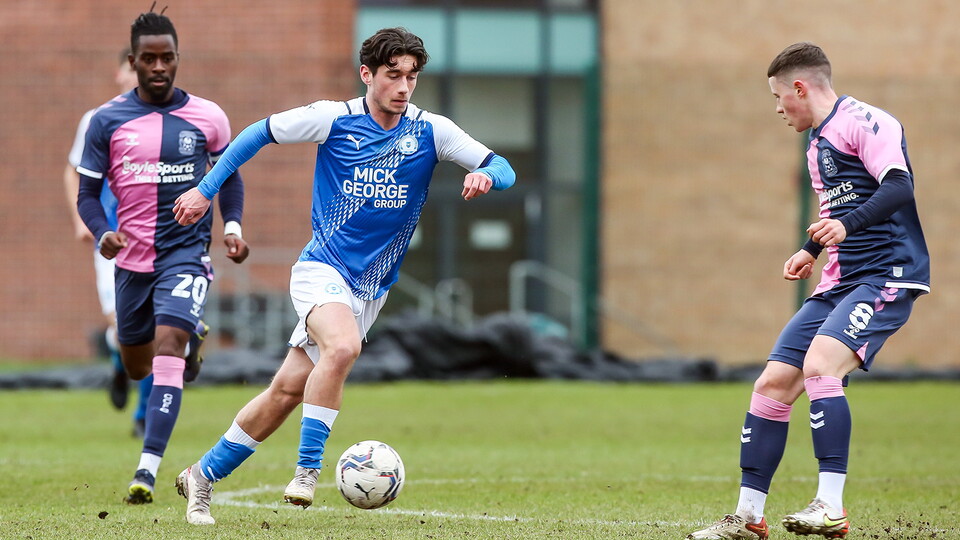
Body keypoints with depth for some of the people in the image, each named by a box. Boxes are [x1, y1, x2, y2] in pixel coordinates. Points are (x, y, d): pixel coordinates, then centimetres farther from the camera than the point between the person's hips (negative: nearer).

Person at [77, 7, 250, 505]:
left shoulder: (207, 118, -1)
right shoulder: (107, 121, -3)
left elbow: (229, 174, 15)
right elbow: (87, 193, 1)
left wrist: (232, 226, -1)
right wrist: (102, 233, -19)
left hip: (185, 253, -3)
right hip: (132, 258, 3)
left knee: (167, 346, -23)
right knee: (136, 367, 17)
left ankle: (147, 470, -25)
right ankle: (192, 336, 55)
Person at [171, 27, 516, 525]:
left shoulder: (430, 132, -2)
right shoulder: (334, 119, -7)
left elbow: (503, 169, -4)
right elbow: (258, 133, 5)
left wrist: (485, 176, -27)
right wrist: (206, 190, 5)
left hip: (371, 288, 3)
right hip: (322, 269, -3)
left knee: (287, 391, 4)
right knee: (343, 346, -34)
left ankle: (203, 476, 19)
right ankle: (307, 470, -24)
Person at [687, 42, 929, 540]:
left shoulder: (864, 123, -10)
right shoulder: (818, 143, 20)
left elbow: (899, 187, -24)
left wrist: (847, 225, -38)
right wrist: (812, 250, 23)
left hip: (885, 278, -10)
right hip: (837, 286, 10)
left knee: (819, 363, -30)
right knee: (772, 385, 3)